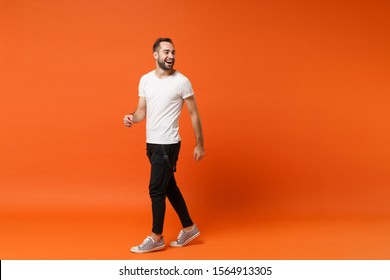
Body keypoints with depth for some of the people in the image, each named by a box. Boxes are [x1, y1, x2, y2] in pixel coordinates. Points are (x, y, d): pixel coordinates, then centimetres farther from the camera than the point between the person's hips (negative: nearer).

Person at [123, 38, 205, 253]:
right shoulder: (145, 80, 6)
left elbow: (194, 114, -5)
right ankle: (189, 228, 30)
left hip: (168, 145, -7)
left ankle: (156, 238, 14)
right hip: (151, 143, 7)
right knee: (169, 188, 15)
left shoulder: (181, 81, -10)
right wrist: (131, 118, -14)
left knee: (156, 190, -2)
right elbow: (142, 111, 10)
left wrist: (200, 144, -5)